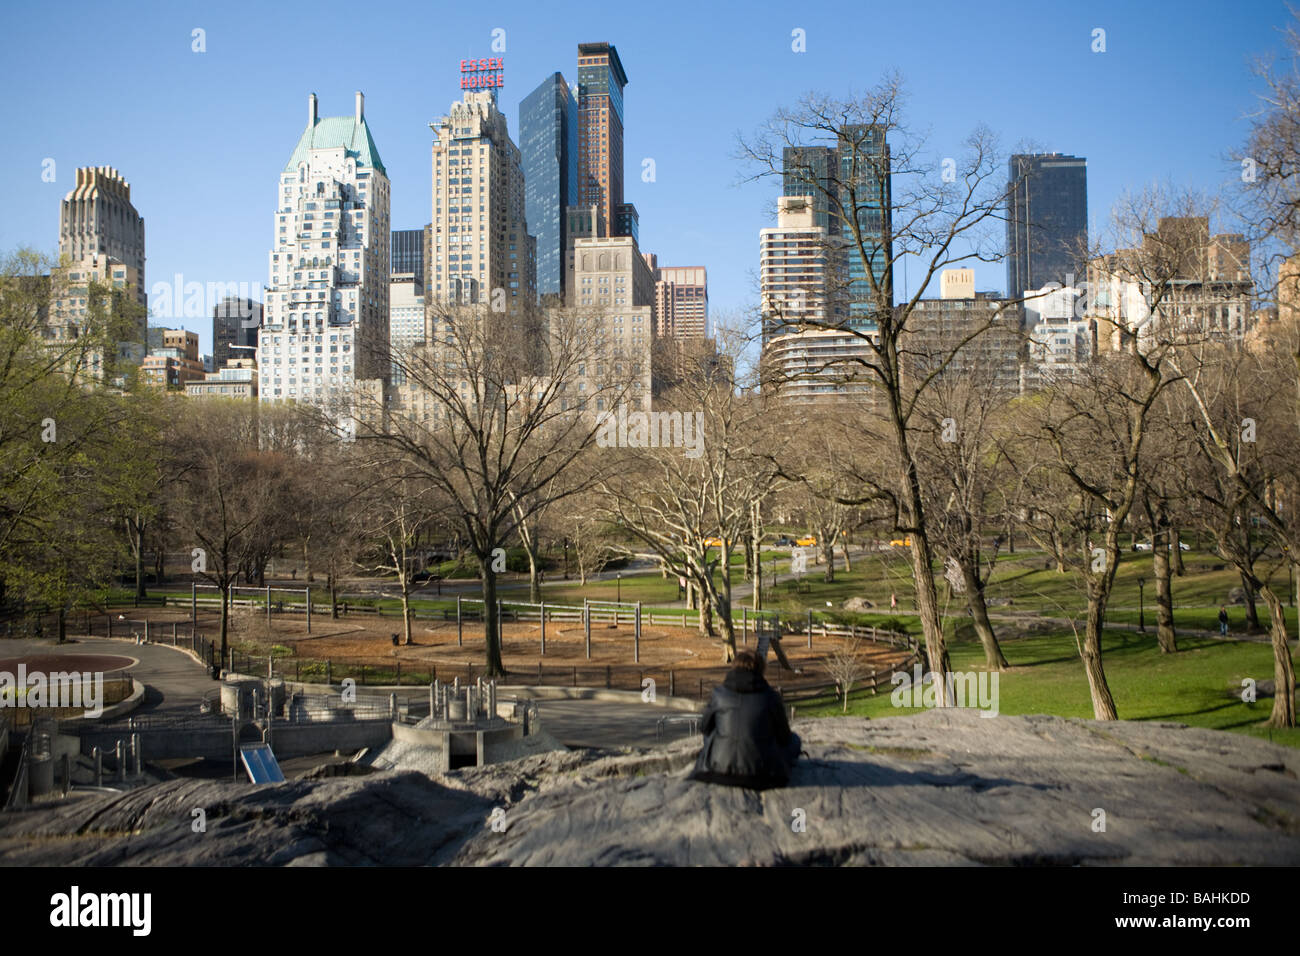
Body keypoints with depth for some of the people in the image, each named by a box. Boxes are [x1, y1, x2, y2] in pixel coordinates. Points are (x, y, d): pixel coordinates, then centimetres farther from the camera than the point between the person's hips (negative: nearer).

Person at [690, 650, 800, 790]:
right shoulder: (771, 697, -7)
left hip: (720, 768, 2)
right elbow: (783, 736, 4)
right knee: (793, 739, 25)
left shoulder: (719, 695, -3)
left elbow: (705, 728, 10)